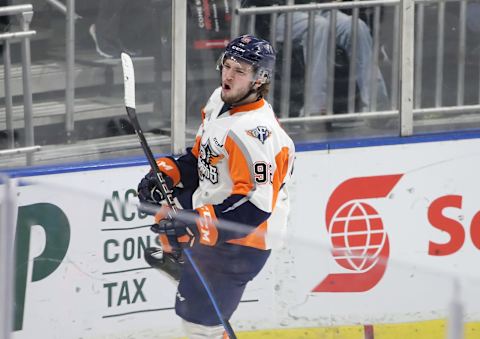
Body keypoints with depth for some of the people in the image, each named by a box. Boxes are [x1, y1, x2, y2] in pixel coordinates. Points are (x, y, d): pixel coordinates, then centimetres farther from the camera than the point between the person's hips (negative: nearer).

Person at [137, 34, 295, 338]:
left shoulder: (255, 133, -30)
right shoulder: (220, 102, 0)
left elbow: (255, 206, -33)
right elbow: (201, 155, 17)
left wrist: (199, 225, -38)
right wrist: (168, 172, 2)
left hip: (237, 243, -10)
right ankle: (176, 257, 51)